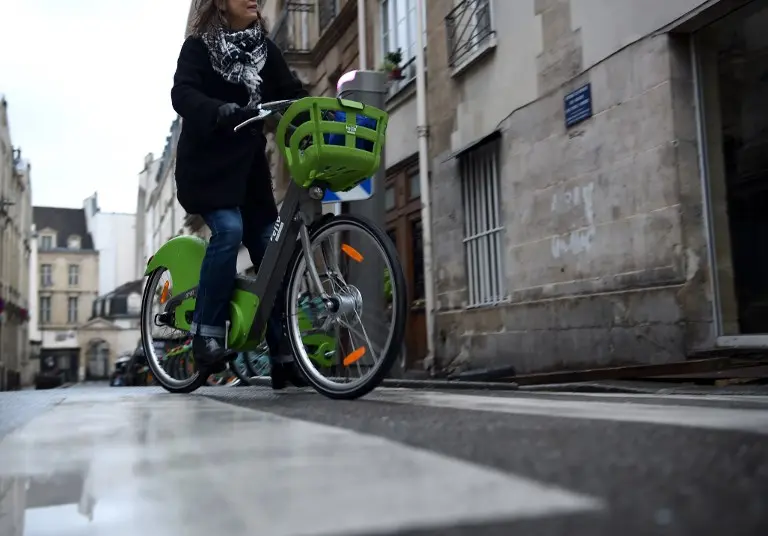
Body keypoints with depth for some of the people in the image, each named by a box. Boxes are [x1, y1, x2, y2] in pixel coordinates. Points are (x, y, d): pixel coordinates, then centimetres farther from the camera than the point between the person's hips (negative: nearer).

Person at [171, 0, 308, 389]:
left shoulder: (264, 49, 11)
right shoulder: (199, 46, -3)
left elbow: (292, 94, 2)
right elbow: (182, 94, -18)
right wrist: (224, 111, -37)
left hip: (250, 165, 5)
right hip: (208, 166, -5)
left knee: (269, 250, -2)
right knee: (229, 230, -28)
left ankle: (282, 355, 2)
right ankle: (206, 335, -15)